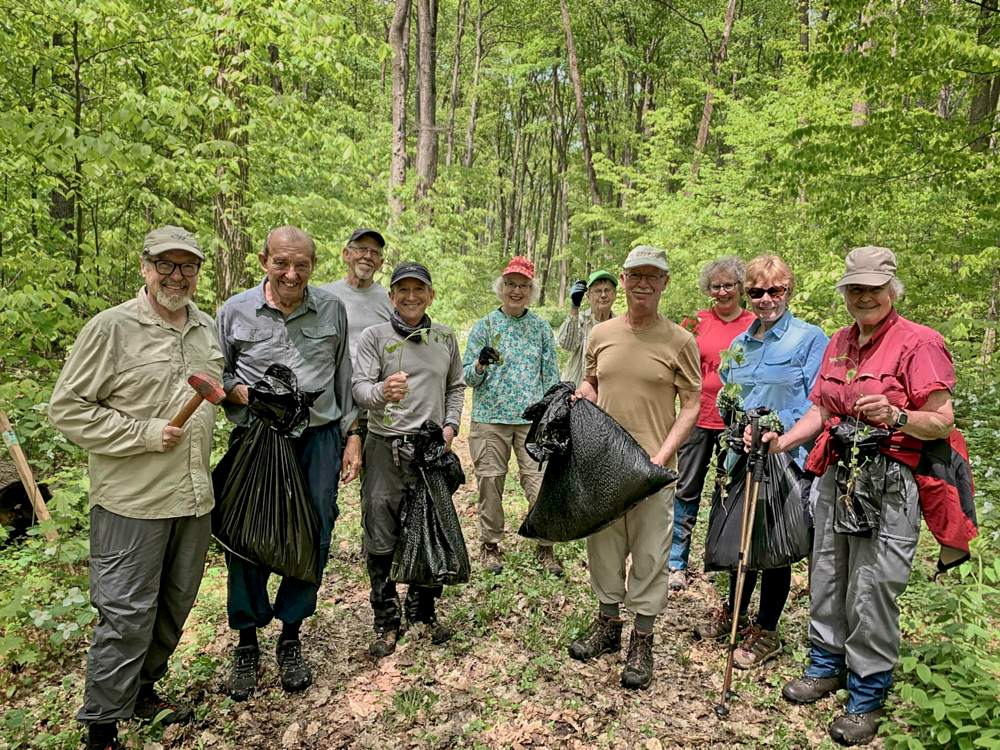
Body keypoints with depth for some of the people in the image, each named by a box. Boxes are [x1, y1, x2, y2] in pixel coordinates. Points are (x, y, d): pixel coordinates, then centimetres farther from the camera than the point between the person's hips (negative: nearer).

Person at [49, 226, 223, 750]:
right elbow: (67, 409, -11)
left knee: (175, 605, 18)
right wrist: (145, 433, -16)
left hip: (194, 498, 7)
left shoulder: (207, 328, 10)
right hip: (134, 501, -6)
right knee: (127, 616, 1)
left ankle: (142, 691, 39)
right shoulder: (111, 328, -10)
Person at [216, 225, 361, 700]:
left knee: (313, 539, 5)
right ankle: (246, 642, 25)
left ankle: (291, 637, 26)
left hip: (319, 438, 1)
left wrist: (352, 435, 9)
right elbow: (214, 375, 10)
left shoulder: (332, 309, 5)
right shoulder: (235, 311, 1)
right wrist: (240, 392, -11)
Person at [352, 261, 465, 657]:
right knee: (381, 541, 2)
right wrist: (381, 392, -36)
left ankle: (423, 611, 32)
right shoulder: (374, 336, -3)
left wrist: (451, 425, 2)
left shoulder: (445, 338, 9)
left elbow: (456, 387, 17)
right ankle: (387, 621, 20)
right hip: (386, 448, -3)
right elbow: (359, 386, -14)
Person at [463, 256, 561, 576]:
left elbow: (551, 374, 11)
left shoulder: (541, 327, 9)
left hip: (533, 417, 1)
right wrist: (481, 363, -19)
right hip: (490, 417, 0)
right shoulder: (484, 325, 4)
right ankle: (491, 544, 21)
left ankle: (545, 546, 13)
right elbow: (468, 376, 3)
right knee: (490, 480, 4)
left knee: (540, 480, -3)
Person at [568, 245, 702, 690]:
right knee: (603, 546, 16)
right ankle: (608, 624, 36)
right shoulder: (601, 334, 6)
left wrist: (662, 456, -15)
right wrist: (584, 396, -2)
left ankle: (642, 643, 24)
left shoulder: (679, 341, -5)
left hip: (653, 469, -4)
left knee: (649, 555, 6)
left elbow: (691, 406, -5)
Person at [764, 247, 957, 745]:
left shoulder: (918, 342, -9)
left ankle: (867, 698, 17)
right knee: (826, 575, 15)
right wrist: (782, 441, 1)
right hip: (836, 474, 7)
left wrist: (896, 416, -31)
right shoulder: (839, 342, 12)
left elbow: (942, 423, -12)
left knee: (871, 589, -1)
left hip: (888, 482, -6)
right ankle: (826, 666, 34)